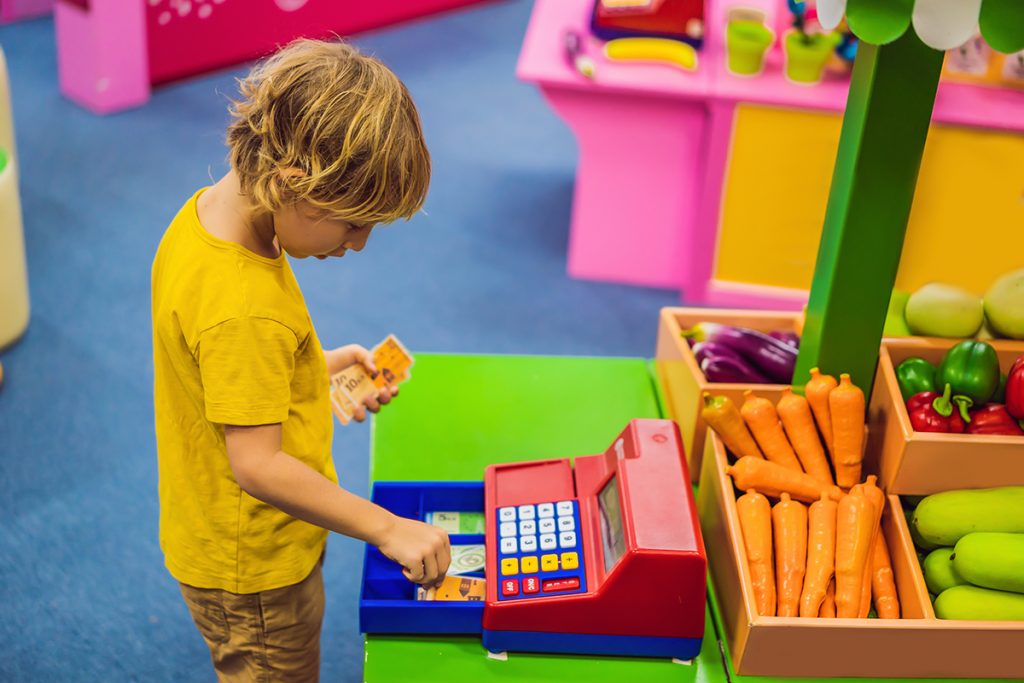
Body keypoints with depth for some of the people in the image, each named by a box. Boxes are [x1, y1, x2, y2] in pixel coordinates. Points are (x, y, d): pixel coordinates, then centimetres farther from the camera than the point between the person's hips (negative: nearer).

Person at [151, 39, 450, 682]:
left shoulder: (207, 212, -6)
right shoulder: (244, 308, -36)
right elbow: (256, 465, -33)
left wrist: (323, 365, 6)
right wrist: (387, 528, -27)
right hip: (255, 576, -9)